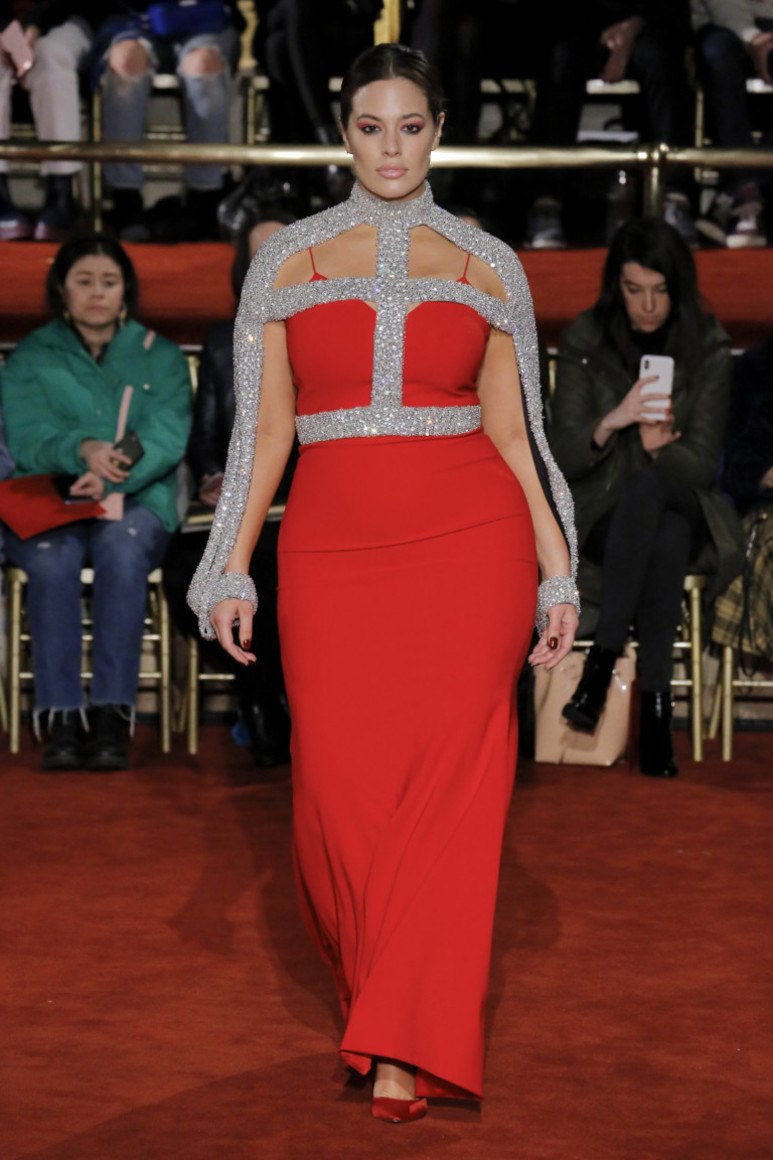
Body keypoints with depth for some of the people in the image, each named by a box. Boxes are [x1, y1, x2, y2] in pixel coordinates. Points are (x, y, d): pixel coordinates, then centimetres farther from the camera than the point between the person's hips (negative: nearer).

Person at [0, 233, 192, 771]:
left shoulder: (161, 356, 14)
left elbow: (168, 438, -2)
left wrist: (114, 478, -22)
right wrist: (83, 450, -26)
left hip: (136, 502, 0)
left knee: (121, 545, -36)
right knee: (54, 554, -35)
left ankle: (112, 720, -40)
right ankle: (61, 721, -38)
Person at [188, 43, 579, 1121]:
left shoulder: (486, 265, 9)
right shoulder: (289, 260, 10)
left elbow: (510, 428, 10)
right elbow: (268, 425, 9)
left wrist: (557, 571, 6)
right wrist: (233, 569, 3)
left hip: (468, 542, -1)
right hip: (331, 546, 1)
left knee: (447, 773, -10)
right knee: (339, 780, -3)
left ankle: (403, 1046, -9)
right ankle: (368, 983, 23)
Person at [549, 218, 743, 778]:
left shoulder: (709, 347, -3)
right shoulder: (585, 342, -2)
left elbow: (703, 463, -5)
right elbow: (564, 458, -6)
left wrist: (657, 448, -25)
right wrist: (613, 421, -25)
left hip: (684, 507, 0)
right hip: (603, 515, 0)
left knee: (645, 488, -37)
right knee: (664, 542, -36)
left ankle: (604, 658, -35)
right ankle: (656, 705, -35)